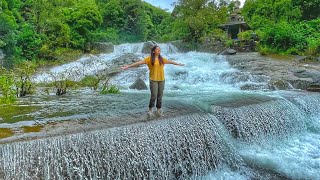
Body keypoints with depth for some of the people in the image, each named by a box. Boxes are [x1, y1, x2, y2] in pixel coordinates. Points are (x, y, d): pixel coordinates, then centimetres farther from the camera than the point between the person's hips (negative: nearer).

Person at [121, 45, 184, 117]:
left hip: (161, 80, 4)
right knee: (154, 96, -7)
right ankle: (150, 110, 13)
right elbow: (139, 62, -9)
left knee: (160, 96, 7)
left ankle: (158, 110, 19)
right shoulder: (149, 58, -5)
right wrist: (128, 66, -13)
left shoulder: (162, 59, 8)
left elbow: (170, 61, 24)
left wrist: (178, 64, 36)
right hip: (153, 80, -4)